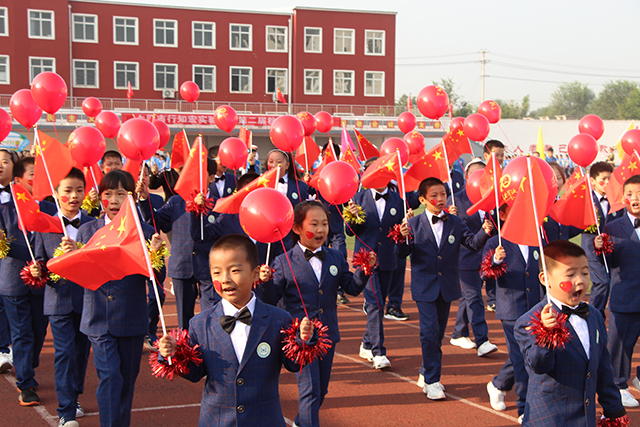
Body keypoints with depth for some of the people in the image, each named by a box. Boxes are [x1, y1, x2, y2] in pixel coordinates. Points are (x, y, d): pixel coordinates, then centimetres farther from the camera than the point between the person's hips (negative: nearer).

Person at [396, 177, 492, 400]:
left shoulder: (455, 223, 3)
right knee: (429, 331, -11)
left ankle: (427, 372, 32)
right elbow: (402, 254, -6)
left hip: (447, 287, 3)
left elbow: (472, 243, -5)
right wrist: (403, 239, -27)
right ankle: (431, 381, -2)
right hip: (424, 287, -3)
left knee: (438, 332, 13)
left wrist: (484, 233, -24)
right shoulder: (414, 224, -4)